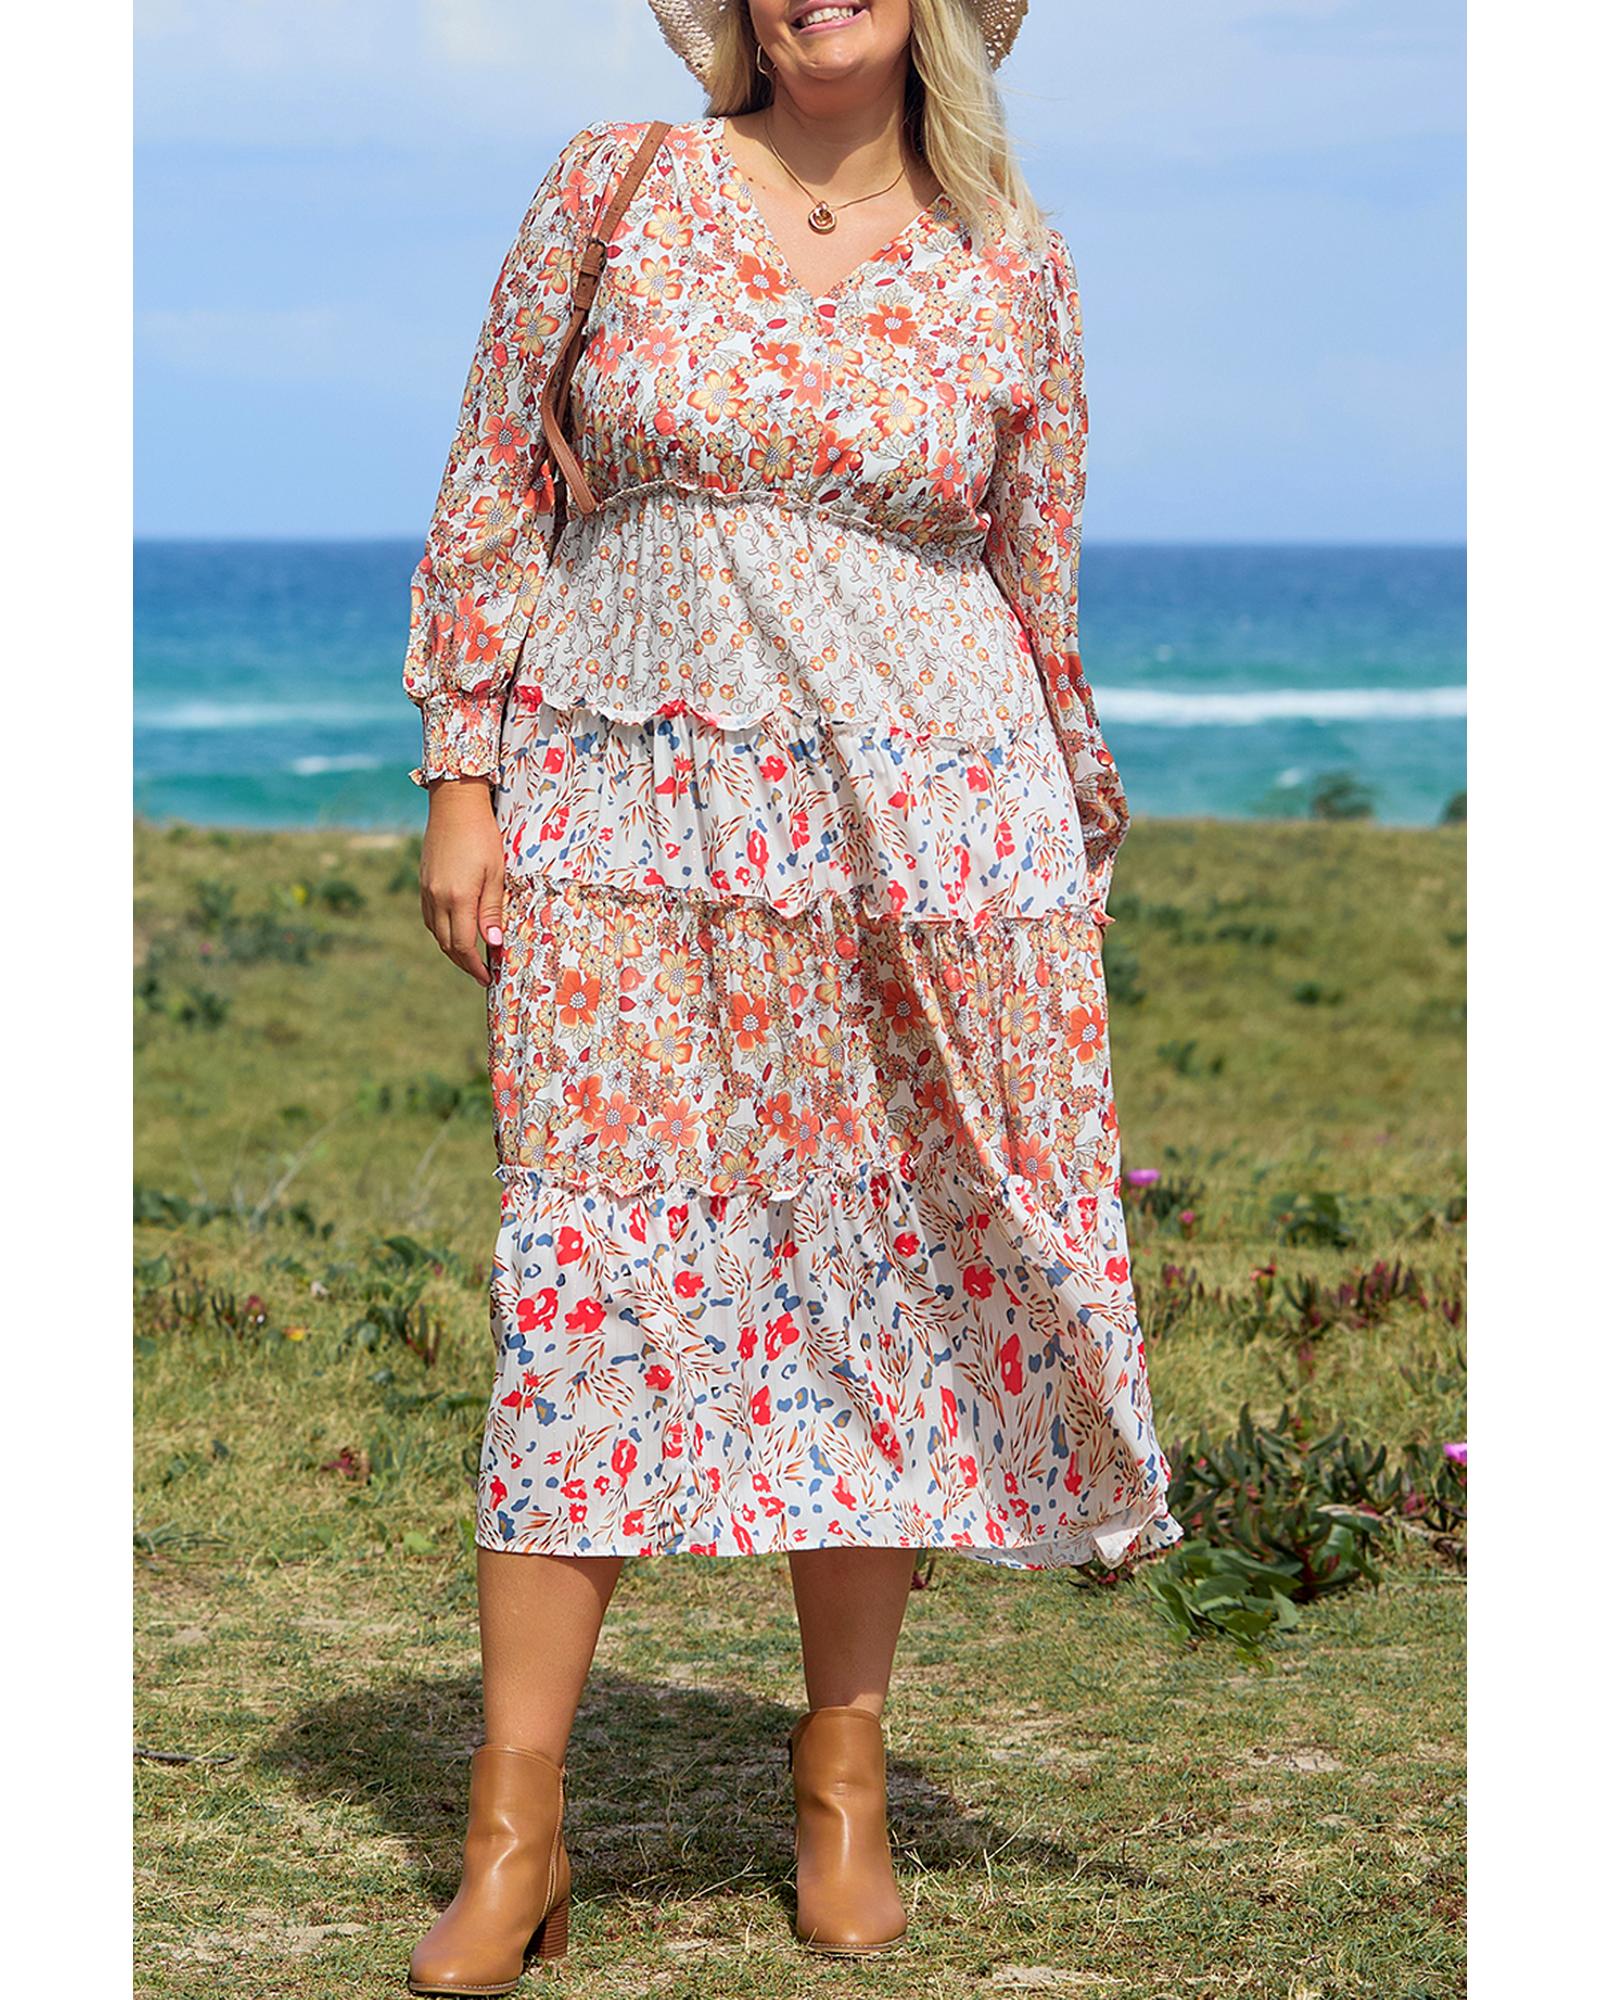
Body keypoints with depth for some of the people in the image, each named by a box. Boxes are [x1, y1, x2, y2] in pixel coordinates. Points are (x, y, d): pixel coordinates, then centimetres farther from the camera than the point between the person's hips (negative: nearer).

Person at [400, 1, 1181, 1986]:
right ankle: (516, 1832, 1)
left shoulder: (1009, 261, 5)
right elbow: (493, 493, 5)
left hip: (917, 827, 1)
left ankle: (844, 1769, 20)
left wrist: (1072, 840, 16)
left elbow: (1036, 577, 12)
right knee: (588, 1267, -4)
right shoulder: (613, 188, 3)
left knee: (883, 1273, 4)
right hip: (622, 805, -1)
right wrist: (462, 778, 0)